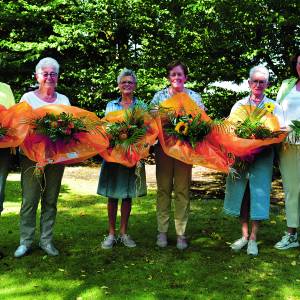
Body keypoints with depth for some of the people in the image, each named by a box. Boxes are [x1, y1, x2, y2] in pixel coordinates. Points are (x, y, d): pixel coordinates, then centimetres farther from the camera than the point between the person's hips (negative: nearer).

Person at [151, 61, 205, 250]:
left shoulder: (194, 96, 8)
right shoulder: (160, 96, 8)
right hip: (163, 146, 1)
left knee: (183, 189, 2)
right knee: (163, 188, 5)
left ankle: (181, 232, 11)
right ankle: (162, 231, 14)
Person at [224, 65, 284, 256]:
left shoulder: (274, 106, 10)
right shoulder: (239, 105, 14)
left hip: (262, 155, -1)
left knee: (258, 193, -3)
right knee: (241, 193, 5)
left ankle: (253, 238, 7)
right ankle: (244, 235, 18)